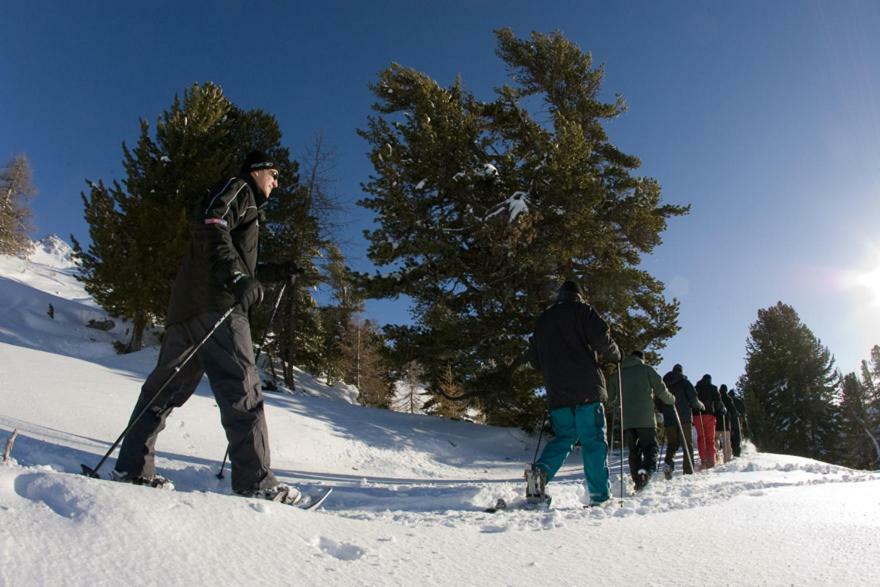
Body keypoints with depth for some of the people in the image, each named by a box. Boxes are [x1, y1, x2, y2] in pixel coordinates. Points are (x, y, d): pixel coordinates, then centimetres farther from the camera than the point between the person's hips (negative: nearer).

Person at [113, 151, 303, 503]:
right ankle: (255, 481, -16)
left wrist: (277, 272, 30)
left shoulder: (245, 206, 34)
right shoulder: (237, 189, 7)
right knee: (240, 387, -15)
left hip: (189, 303, 11)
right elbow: (210, 228, -14)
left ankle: (132, 468, 12)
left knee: (167, 386, 9)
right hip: (214, 303, -11)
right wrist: (237, 277, -25)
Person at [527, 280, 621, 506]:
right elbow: (601, 338, -9)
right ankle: (600, 494, 1)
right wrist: (614, 355, 10)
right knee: (594, 440, 1)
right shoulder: (581, 309, 5)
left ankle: (542, 470, -9)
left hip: (556, 392, 5)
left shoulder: (542, 319, 20)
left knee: (564, 436, 14)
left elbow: (534, 359, 20)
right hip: (586, 388, -5)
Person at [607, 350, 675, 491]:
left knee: (634, 451, 11)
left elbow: (610, 396, 17)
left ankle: (637, 481, 3)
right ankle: (645, 472, -29)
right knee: (651, 448, -3)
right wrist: (672, 400, 22)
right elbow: (661, 389, 3)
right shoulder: (646, 369, 6)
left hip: (626, 420, 4)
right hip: (645, 419, -3)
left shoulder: (619, 373, 16)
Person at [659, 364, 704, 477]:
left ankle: (668, 462, -16)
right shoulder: (684, 382, 1)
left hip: (668, 420, 3)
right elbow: (693, 399, -5)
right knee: (687, 444, 4)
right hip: (684, 418, -3)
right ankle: (688, 470, 1)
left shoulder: (664, 384, 12)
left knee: (672, 443, 8)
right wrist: (700, 405, 15)